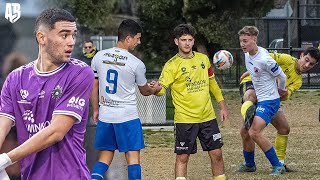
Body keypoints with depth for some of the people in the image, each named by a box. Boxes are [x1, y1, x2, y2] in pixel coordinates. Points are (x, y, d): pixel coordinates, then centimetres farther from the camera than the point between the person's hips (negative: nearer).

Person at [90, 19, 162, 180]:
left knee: (104, 157, 11)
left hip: (105, 115, 4)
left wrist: (95, 109, 22)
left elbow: (93, 87, 9)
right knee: (133, 156, 2)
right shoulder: (136, 64, -9)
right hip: (128, 116, -4)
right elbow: (144, 91, 8)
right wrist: (155, 89, 31)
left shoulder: (99, 57, 0)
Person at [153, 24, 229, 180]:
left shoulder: (203, 59, 8)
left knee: (216, 154, 7)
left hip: (208, 116, 4)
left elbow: (212, 83, 19)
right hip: (185, 119, -4)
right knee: (182, 157, -1)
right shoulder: (172, 65, -8)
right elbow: (161, 89, -18)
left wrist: (222, 106, 17)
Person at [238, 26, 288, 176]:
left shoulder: (264, 59, -25)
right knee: (245, 132, 13)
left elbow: (281, 76, -11)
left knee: (254, 133, -21)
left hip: (269, 101, -9)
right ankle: (249, 164, 35)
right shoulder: (247, 55, 2)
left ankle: (277, 166, -10)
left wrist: (281, 90, 8)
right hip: (257, 99, 9)